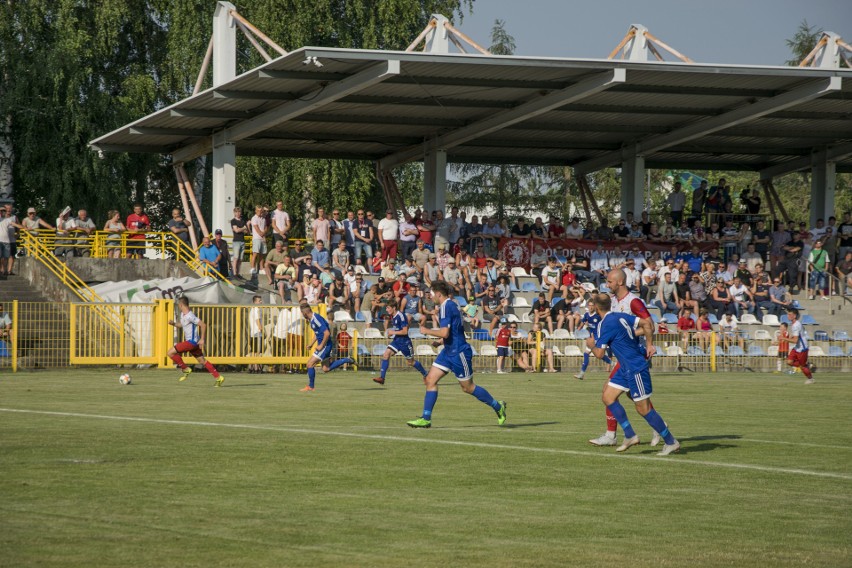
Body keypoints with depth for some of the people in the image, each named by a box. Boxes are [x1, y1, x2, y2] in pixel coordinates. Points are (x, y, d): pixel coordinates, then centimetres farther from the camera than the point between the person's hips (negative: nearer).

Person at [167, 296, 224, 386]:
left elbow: (203, 325, -21)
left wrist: (202, 339, -20)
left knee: (170, 353, -11)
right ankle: (218, 377, 12)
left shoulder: (190, 316, -20)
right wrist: (173, 323, 7)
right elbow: (181, 325, 28)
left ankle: (186, 369, -2)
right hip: (189, 341, 10)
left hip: (192, 342, -10)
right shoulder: (183, 314, 10)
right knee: (202, 361, 12)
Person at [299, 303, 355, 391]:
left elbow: (327, 333, -27)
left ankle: (310, 387, 2)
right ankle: (347, 360, 16)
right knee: (326, 369, 11)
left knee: (310, 364, -8)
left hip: (325, 345, -10)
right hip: (323, 345, 10)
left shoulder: (316, 319, -22)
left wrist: (321, 345, -21)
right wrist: (311, 343, 18)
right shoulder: (311, 319, 10)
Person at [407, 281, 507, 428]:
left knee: (468, 387, 3)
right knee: (430, 380, 1)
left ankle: (498, 406, 20)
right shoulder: (451, 304, 11)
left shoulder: (445, 307, -19)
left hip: (458, 352, -10)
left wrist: (426, 331, -14)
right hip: (449, 351, 10)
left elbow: (444, 333, -27)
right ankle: (426, 419, 0)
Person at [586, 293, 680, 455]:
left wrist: (591, 345, 2)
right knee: (608, 397, 9)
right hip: (626, 368, 10)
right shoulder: (620, 317, 6)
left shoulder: (605, 325, -18)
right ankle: (630, 436, 9)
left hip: (636, 369, -10)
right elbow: (647, 323, 5)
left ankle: (671, 442, 3)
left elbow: (600, 354, -17)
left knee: (643, 408, -5)